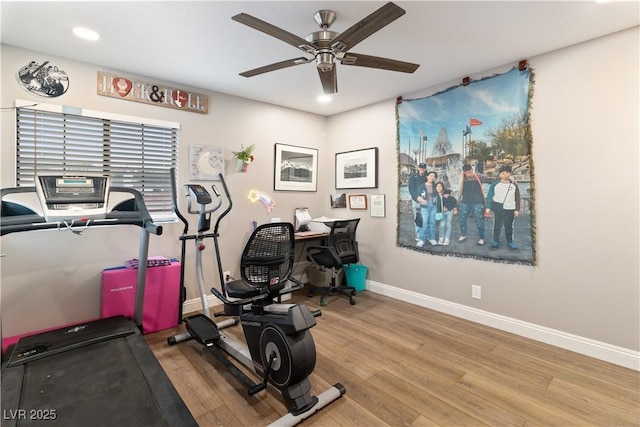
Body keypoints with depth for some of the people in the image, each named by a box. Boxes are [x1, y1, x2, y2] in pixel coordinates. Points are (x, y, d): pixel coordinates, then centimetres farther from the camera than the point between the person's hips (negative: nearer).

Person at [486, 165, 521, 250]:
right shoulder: (495, 184, 0)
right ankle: (495, 241, 14)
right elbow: (489, 196, 2)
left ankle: (510, 242, 21)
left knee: (509, 226, 9)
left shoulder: (514, 184, 5)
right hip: (498, 208, -1)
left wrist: (517, 209, 4)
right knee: (497, 225, 4)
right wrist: (488, 207, -2)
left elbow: (517, 197, 8)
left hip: (510, 209, 1)